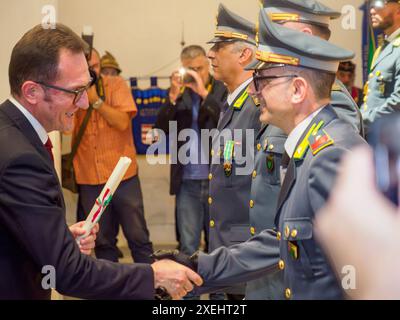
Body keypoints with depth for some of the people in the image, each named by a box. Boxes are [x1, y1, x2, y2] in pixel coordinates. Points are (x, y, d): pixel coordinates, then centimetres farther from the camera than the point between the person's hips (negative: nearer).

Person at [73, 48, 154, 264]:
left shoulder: (116, 85, 0)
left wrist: (95, 99, -17)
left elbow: (122, 122, -13)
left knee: (138, 237, 5)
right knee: (102, 240, 10)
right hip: (89, 180, 2)